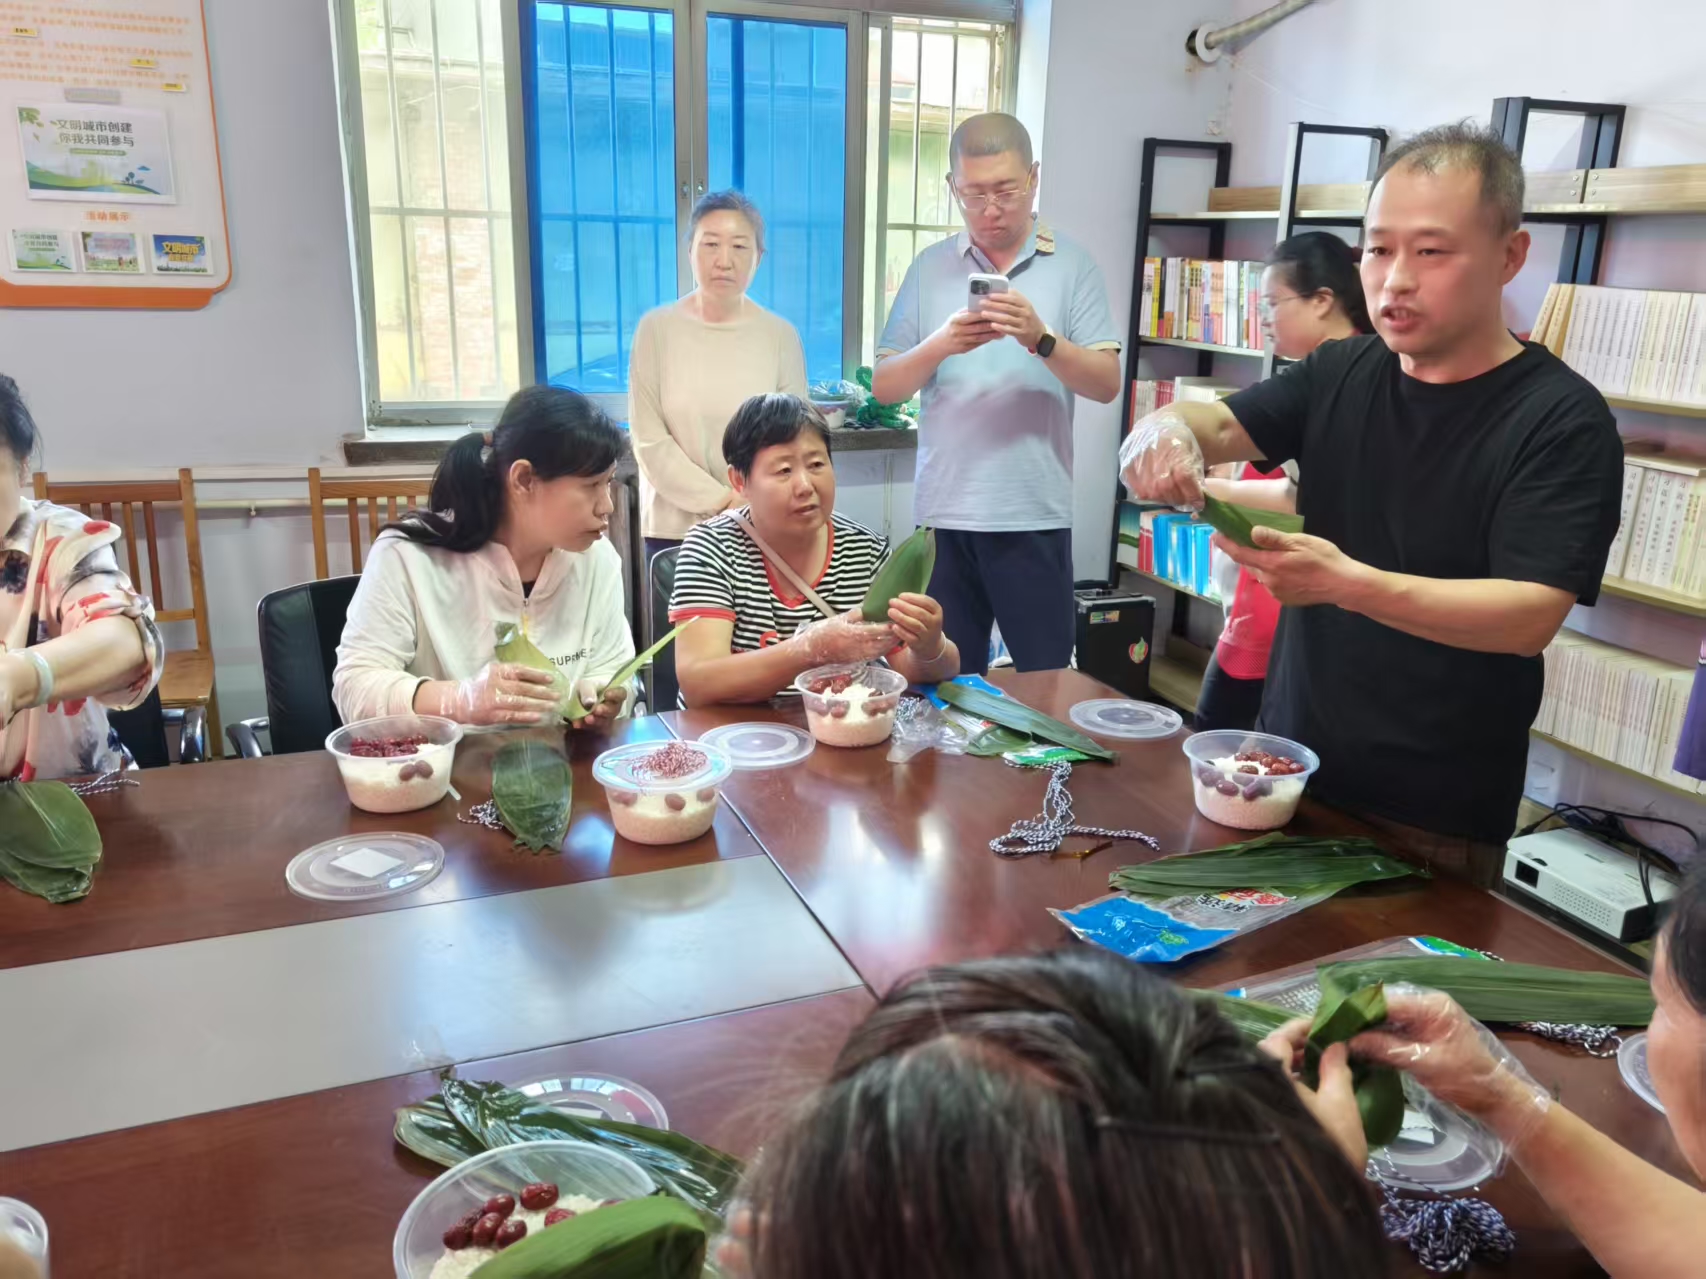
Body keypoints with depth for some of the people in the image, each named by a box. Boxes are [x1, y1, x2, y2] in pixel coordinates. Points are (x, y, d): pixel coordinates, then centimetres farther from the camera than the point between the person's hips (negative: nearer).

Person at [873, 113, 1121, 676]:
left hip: (1035, 513, -2)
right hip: (944, 511, 2)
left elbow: (1107, 382, -4)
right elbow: (884, 387, 4)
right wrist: (939, 346, -15)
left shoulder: (1072, 265, 3)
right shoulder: (929, 267, 7)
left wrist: (1041, 339, -20)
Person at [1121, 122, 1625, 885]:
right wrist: (1171, 429, -29)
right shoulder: (1339, 375, 4)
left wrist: (1348, 584, -36)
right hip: (1288, 769, 5)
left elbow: (1532, 615, -21)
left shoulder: (1561, 418, -13)